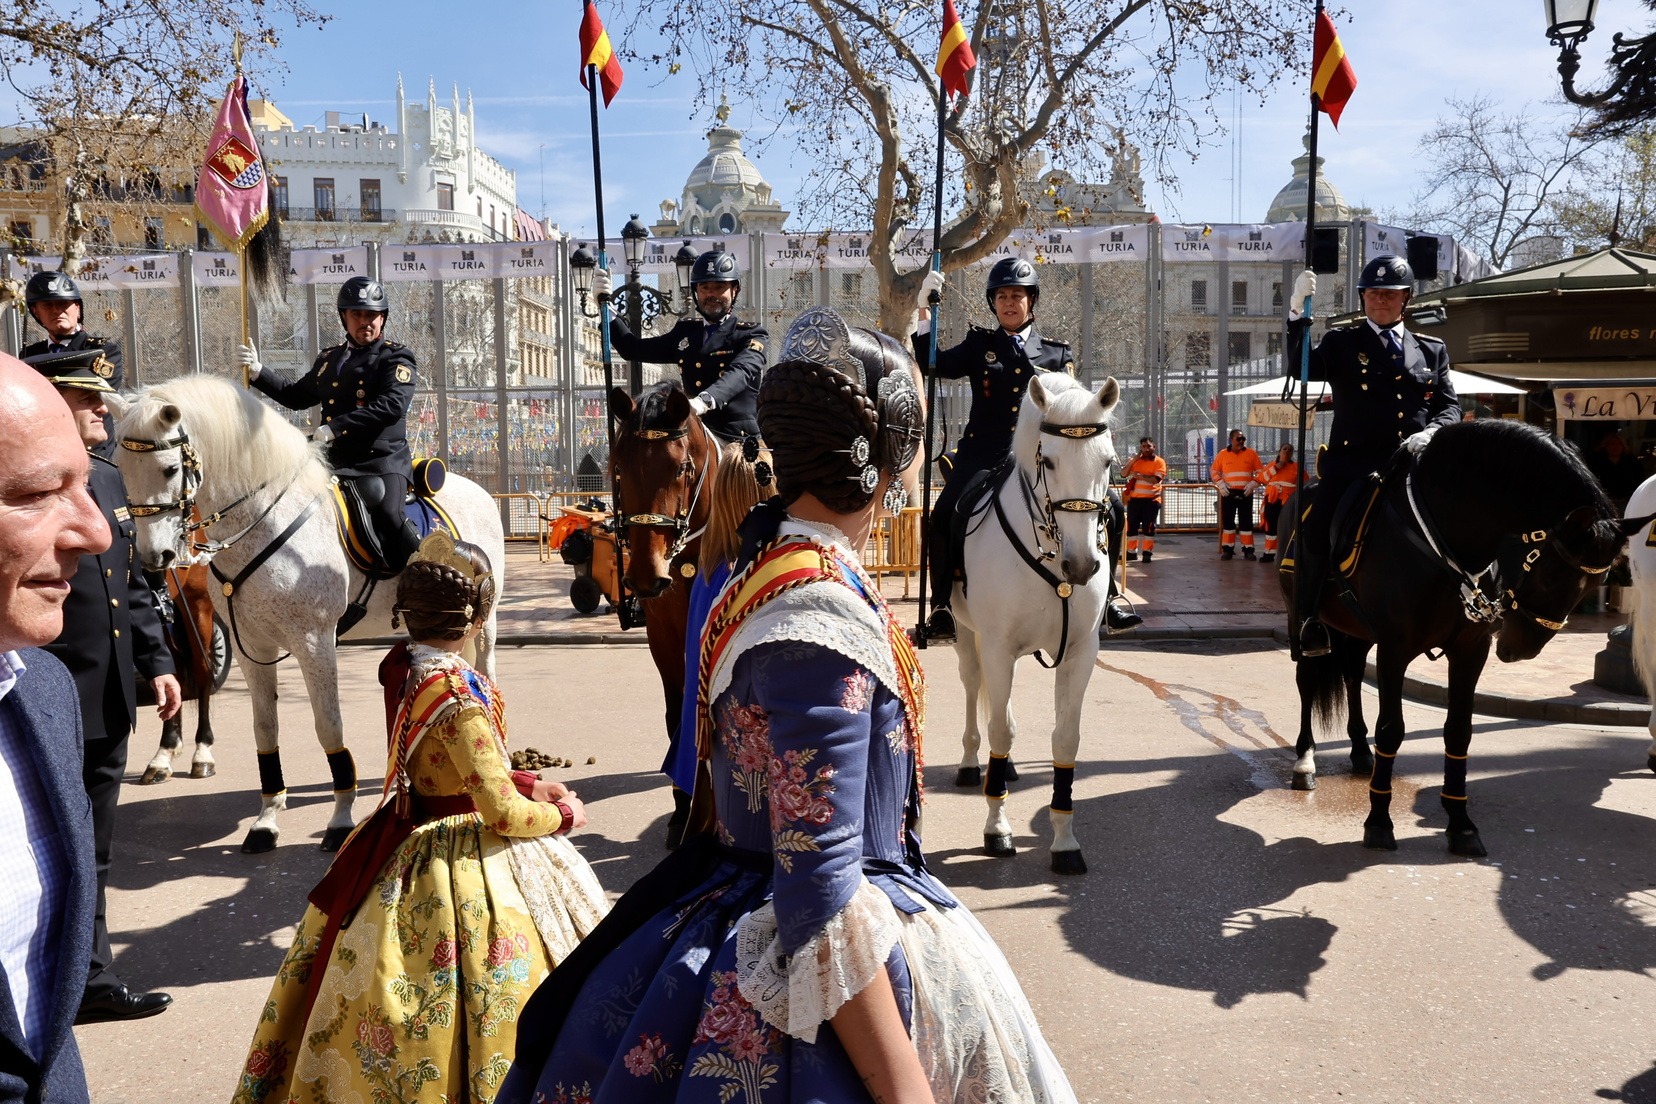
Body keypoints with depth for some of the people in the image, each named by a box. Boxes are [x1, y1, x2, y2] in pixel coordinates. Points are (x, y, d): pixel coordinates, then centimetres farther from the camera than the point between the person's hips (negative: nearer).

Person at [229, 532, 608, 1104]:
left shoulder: (402, 670, -1)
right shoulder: (459, 696, -27)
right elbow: (503, 813, -24)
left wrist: (529, 786, 6)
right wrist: (561, 815, -6)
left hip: (406, 856, 9)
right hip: (464, 865, -9)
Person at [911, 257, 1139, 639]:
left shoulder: (1057, 354, 17)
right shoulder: (979, 345, 15)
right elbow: (933, 364, 3)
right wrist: (924, 310, -4)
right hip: (983, 457, -1)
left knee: (1109, 506, -14)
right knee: (944, 517, -26)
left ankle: (1108, 596, -1)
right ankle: (941, 606, -10)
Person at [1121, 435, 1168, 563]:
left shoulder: (1159, 462, -3)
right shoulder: (1135, 460, 12)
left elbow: (1156, 479, -16)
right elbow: (1123, 474, 0)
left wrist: (1140, 476, -21)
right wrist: (1133, 461, -9)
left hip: (1151, 500, -4)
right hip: (1134, 499, 4)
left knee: (1148, 527, -1)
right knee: (1131, 526, 8)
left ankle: (1147, 552, 5)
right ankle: (1131, 552, 16)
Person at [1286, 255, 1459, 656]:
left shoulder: (1432, 350, 21)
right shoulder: (1342, 342, 14)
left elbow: (1450, 406, 15)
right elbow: (1302, 367, -5)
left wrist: (1431, 432, -8)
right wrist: (1297, 311, -17)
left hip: (1415, 462, 3)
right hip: (1353, 461, -3)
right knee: (1314, 525, -24)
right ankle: (1312, 620, -13)